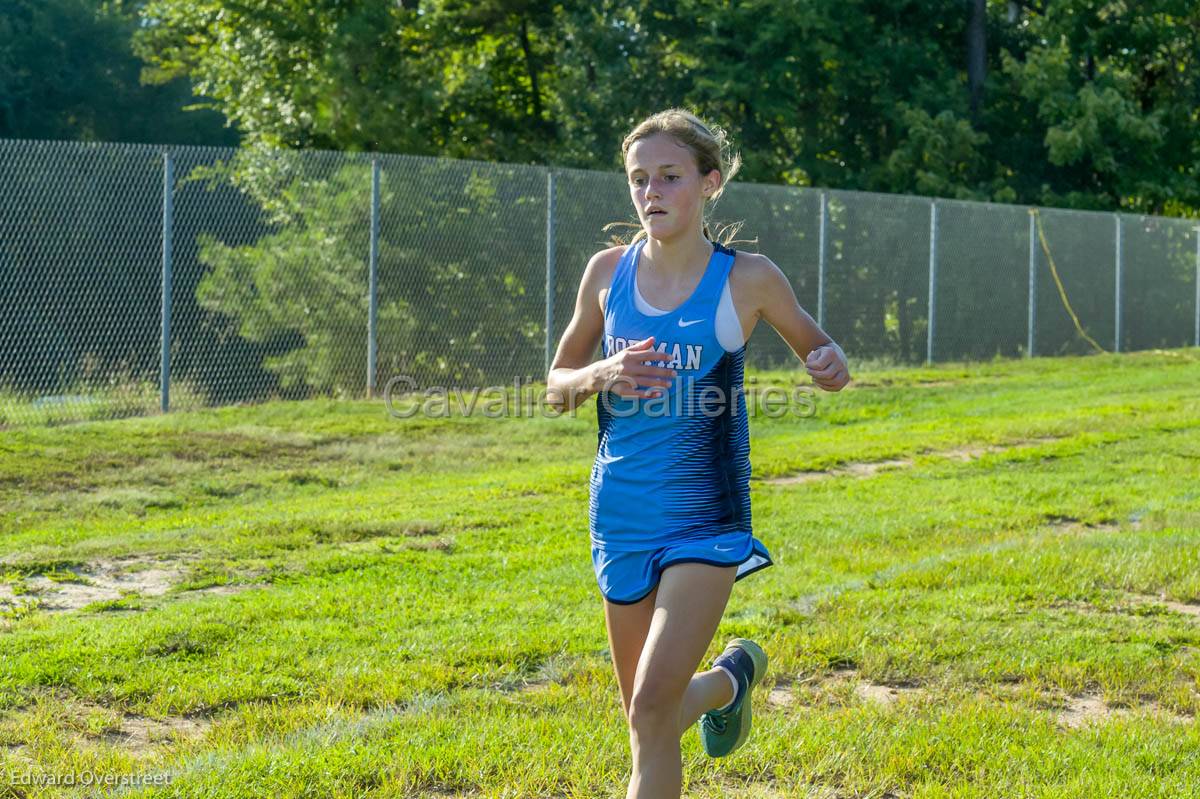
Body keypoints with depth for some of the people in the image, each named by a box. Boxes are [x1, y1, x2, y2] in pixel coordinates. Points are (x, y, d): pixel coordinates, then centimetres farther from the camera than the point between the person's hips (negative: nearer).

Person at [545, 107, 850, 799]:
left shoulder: (747, 278, -6)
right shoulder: (609, 270, 2)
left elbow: (819, 349, 10)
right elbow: (557, 386, 10)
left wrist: (832, 366, -14)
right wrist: (603, 375, -12)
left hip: (707, 521, -4)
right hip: (622, 516, 4)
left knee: (653, 707, -17)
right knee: (645, 711, 15)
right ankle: (732, 677, 47)